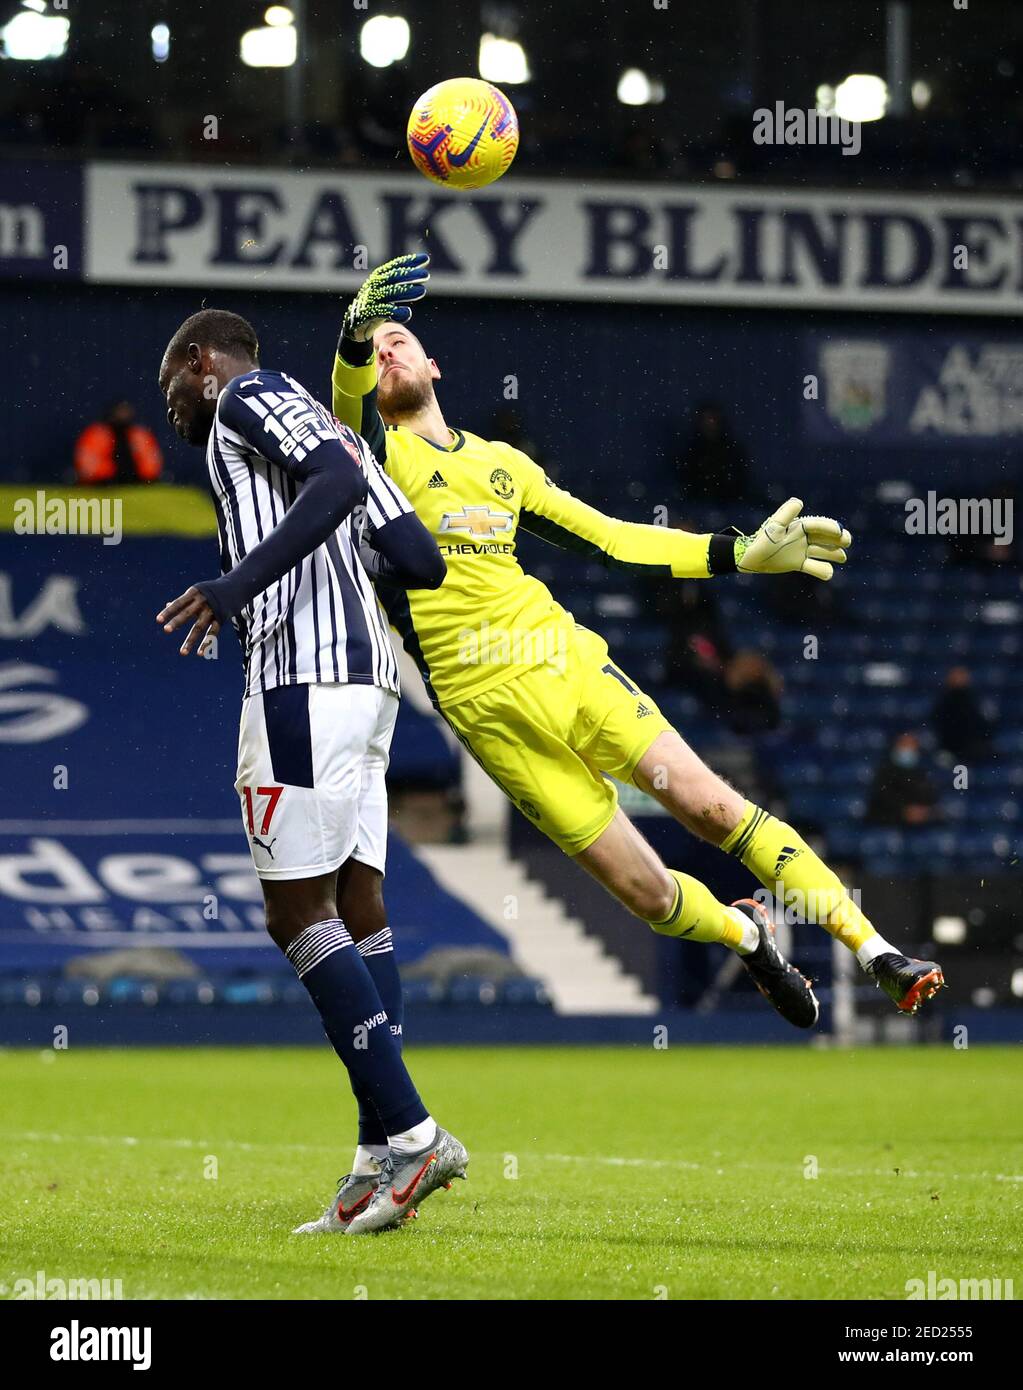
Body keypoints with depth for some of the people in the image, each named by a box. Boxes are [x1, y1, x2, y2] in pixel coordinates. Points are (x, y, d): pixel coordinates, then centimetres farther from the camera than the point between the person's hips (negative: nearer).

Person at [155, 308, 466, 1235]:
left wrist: (239, 583, -22)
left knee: (299, 914, -10)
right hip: (366, 675, 9)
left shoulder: (246, 396, 2)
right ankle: (382, 1158, 1)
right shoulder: (319, 420, 27)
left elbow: (339, 482, -17)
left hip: (304, 674, -9)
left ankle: (410, 1134, -16)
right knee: (356, 908, 5)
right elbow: (421, 561, 21)